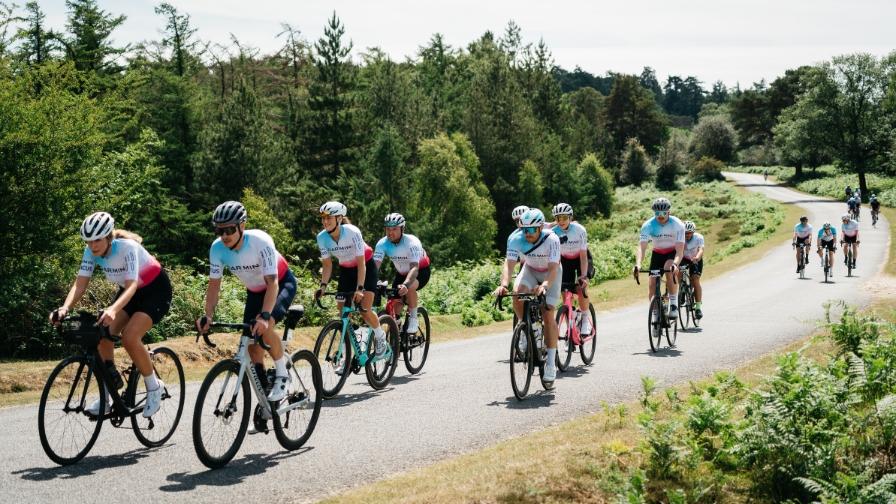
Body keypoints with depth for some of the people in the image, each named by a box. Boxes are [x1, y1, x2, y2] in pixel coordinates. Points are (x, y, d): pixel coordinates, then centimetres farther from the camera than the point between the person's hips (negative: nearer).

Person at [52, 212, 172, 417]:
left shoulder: (127, 247, -32)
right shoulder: (91, 251, -15)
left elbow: (132, 285, -41)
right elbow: (80, 284, -18)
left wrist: (113, 309, -58)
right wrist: (64, 308, -37)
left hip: (156, 291, -6)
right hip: (130, 291, 6)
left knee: (129, 338, -26)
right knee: (103, 333, -15)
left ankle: (154, 387, -4)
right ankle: (108, 394, -2)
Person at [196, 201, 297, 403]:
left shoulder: (260, 241, -35)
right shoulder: (217, 248, -21)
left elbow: (272, 282, -39)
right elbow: (214, 284, -15)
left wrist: (264, 316, -51)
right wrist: (208, 316, -29)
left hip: (282, 283, -6)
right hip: (255, 291, 6)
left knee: (264, 328, -29)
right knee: (251, 341, -4)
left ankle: (282, 375, -10)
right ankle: (264, 389, 14)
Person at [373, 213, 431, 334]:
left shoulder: (412, 242, -33)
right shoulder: (383, 243, -21)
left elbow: (414, 268, -44)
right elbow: (375, 265, -28)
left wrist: (405, 285, -61)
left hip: (421, 271, -5)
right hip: (401, 273, 5)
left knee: (410, 287, -34)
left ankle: (413, 319, -17)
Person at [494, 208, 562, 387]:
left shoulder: (552, 240, -32)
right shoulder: (517, 240, -25)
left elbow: (553, 269, -39)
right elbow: (509, 264, -33)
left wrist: (544, 285, -58)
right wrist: (504, 284, -52)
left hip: (550, 274, -2)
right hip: (530, 271, 2)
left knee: (548, 315, -12)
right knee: (518, 292, -30)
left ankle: (551, 363, -3)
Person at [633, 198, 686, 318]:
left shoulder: (678, 225, -25)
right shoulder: (648, 225, -22)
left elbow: (680, 250, -32)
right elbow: (642, 247, -30)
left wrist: (675, 264, -52)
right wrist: (638, 264, -48)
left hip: (673, 253, -2)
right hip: (657, 253, 3)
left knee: (669, 269, -34)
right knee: (652, 284, -8)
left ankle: (674, 304, -22)